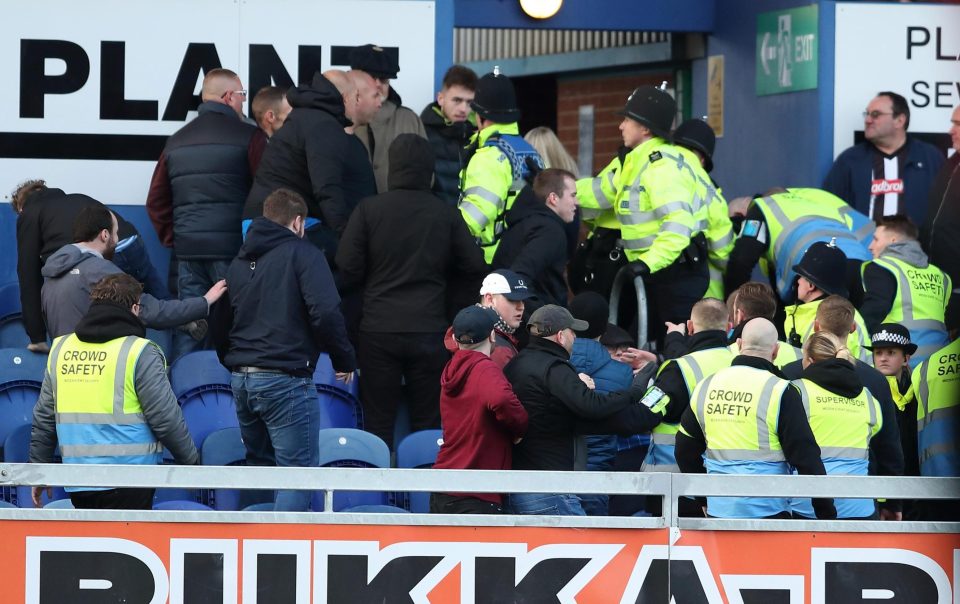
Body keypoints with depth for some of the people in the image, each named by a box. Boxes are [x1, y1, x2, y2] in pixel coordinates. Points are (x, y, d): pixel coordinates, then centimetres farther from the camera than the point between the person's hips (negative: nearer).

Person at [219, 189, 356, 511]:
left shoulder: (239, 261, 17)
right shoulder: (302, 253, -5)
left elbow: (221, 325, 21)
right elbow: (325, 312, -16)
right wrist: (345, 360, -5)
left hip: (241, 380, 7)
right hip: (286, 381, -7)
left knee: (259, 464, 20)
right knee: (298, 470, -6)